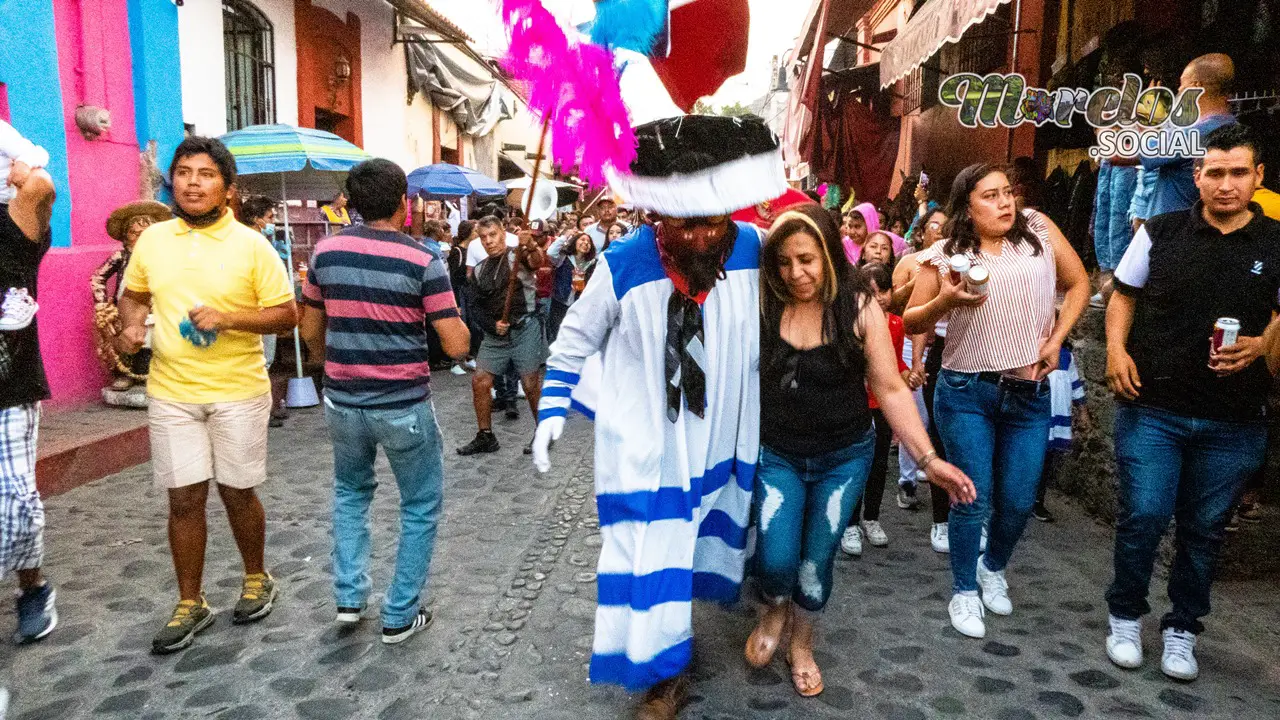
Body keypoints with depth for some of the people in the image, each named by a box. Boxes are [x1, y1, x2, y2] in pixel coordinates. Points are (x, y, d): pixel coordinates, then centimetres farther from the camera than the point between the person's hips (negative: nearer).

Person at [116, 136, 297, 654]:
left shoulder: (251, 245, -8)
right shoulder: (152, 239, 3)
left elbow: (287, 315, -7)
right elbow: (134, 294, 18)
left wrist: (228, 318, -21)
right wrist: (132, 325, -4)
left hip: (238, 392, -3)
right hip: (170, 393, 3)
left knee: (237, 492, 9)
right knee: (184, 498, 7)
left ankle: (256, 579, 33)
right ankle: (190, 605, 22)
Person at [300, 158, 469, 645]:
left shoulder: (326, 251, 0)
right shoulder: (423, 261, -13)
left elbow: (311, 331, 9)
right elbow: (457, 345, -16)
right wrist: (456, 316, 6)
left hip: (343, 401, 4)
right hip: (404, 406, -4)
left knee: (350, 493, 29)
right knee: (420, 507, 15)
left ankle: (349, 596, 25)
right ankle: (400, 617, 20)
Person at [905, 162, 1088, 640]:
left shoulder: (1039, 230, 1)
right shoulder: (946, 256, -4)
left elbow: (1078, 284, 11)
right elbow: (911, 322, 0)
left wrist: (1056, 339, 0)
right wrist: (944, 302, -20)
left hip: (1030, 393, 2)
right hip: (967, 392, -2)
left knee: (1019, 501, 9)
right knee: (973, 499, 1)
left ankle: (994, 569, 38)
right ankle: (964, 592, 21)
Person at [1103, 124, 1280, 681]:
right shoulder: (1160, 233, 1)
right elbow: (1125, 295, 9)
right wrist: (1116, 348, -7)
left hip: (1232, 424, 1)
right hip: (1151, 409, -1)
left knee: (1203, 530, 11)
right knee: (1143, 518, -2)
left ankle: (1182, 630, 29)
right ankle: (1126, 617, 21)